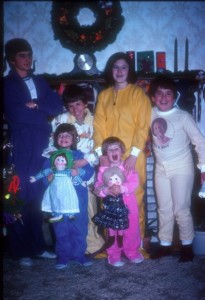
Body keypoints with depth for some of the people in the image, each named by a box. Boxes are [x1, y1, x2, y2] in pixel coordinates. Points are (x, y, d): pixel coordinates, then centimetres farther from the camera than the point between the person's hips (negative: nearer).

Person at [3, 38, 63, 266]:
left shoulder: (40, 81, 18)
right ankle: (20, 251, 9)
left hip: (41, 147, 4)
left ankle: (37, 246, 20)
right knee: (19, 198, -1)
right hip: (20, 148, -4)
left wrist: (35, 104, -8)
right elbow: (15, 114, -10)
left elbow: (57, 106, 4)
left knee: (37, 197, 9)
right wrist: (42, 110, -3)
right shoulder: (7, 84, 4)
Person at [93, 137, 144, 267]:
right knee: (113, 230, 8)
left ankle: (132, 252, 27)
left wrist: (122, 188, -28)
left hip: (128, 204, 0)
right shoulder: (103, 170, 1)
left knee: (132, 229, 8)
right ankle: (114, 255, 21)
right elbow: (97, 187, -7)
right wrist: (106, 190, -28)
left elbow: (134, 182, -14)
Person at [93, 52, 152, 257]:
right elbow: (99, 125, 7)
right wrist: (100, 152, -5)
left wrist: (133, 154, -13)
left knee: (135, 198, -3)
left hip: (133, 157, -3)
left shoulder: (138, 93, 3)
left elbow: (143, 126, -5)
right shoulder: (104, 95, 14)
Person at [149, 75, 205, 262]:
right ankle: (165, 245, 25)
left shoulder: (183, 116, -12)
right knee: (164, 209, 12)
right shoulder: (151, 114, -1)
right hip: (161, 169, 4)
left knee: (181, 209, 0)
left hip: (182, 168, -4)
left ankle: (187, 245, 18)